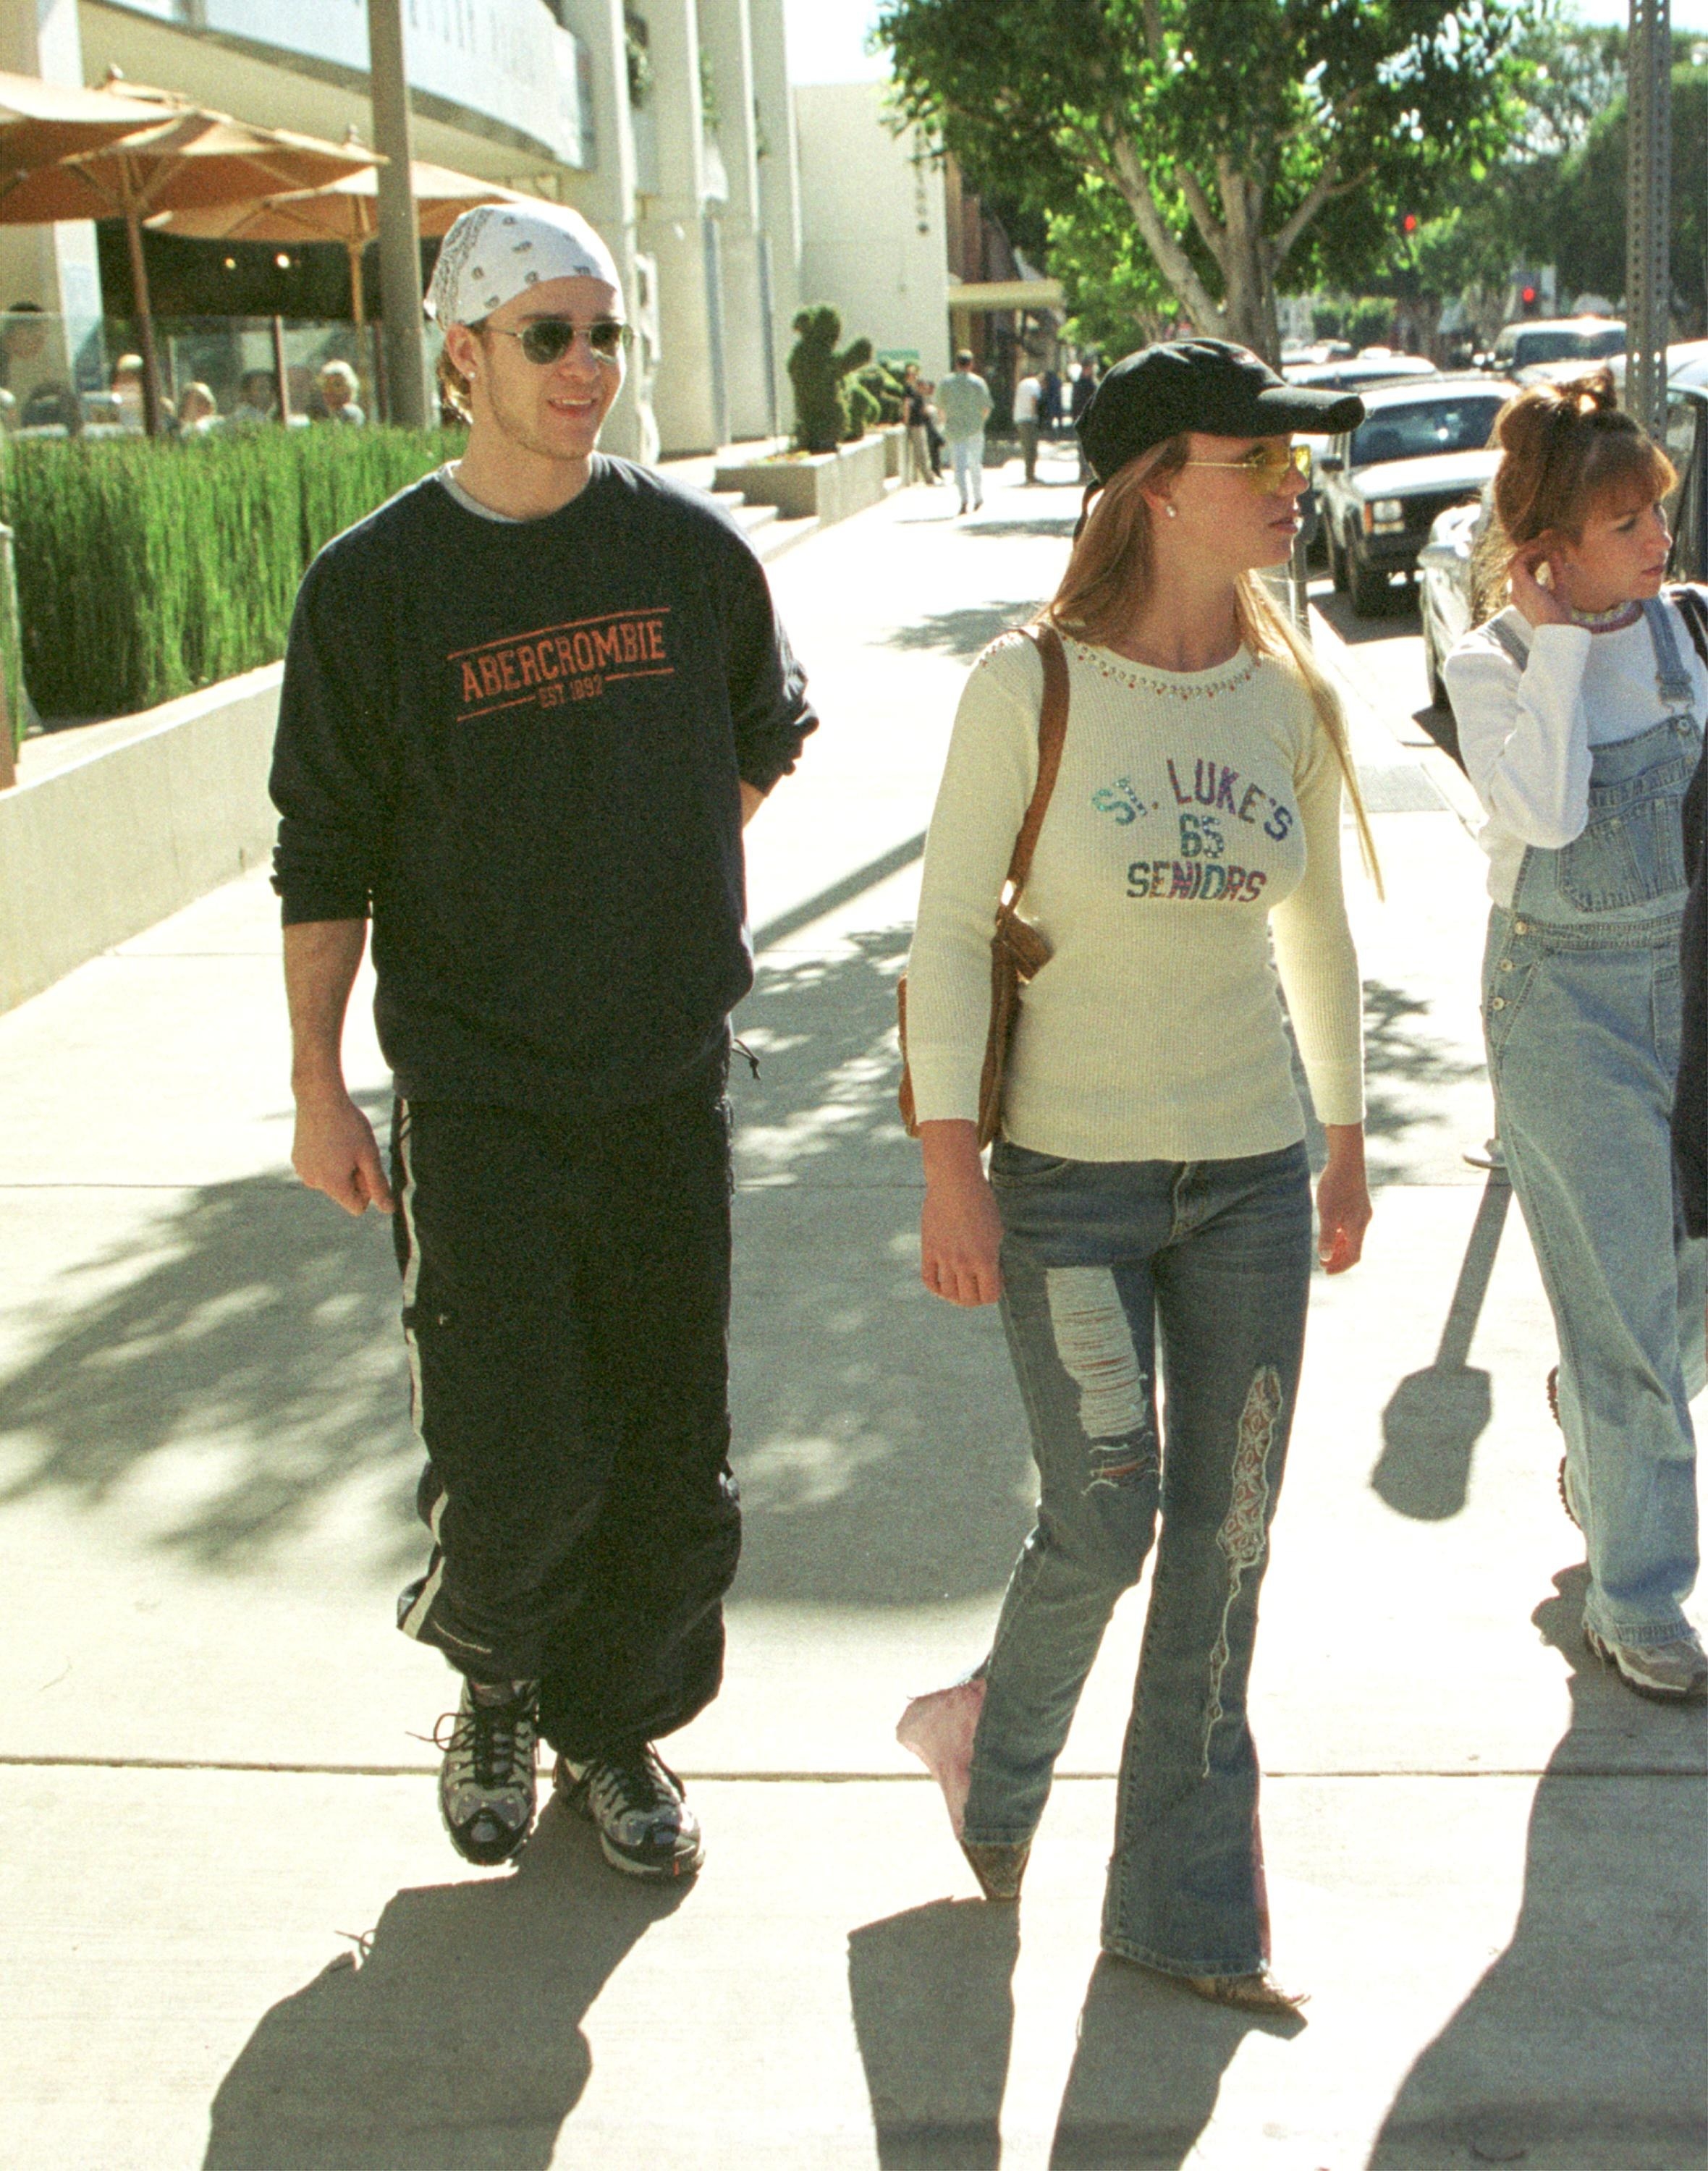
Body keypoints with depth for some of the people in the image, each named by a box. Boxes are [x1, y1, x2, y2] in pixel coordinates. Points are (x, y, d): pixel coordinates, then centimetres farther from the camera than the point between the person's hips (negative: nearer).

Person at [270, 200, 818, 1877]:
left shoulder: (691, 548, 1)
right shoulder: (376, 583, -5)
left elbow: (764, 742, 20)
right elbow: (324, 855, -1)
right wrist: (317, 1088, -3)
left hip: (670, 1079, 3)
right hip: (477, 1095, -2)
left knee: (671, 1453, 8)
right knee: (519, 1463, -4)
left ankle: (615, 1727, 31)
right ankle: (495, 1674, 28)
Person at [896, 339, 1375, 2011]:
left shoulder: (1291, 699, 3)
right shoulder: (1029, 685, -10)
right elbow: (948, 932, -8)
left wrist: (1345, 1141, 17)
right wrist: (950, 1166, -12)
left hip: (1250, 1177, 5)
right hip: (1070, 1176, -4)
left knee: (1224, 1545, 8)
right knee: (1103, 1528, -3)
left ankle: (1186, 1907, 25)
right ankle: (994, 1741, 32)